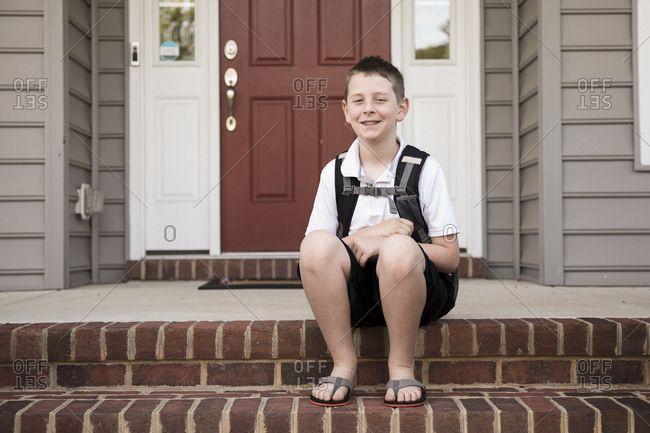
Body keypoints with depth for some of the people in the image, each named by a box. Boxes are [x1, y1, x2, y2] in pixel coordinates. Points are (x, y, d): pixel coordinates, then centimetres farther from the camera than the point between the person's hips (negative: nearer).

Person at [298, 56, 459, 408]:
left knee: (398, 248, -35)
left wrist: (382, 244, -17)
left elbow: (450, 257, -4)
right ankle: (343, 363, -13)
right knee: (317, 244, -28)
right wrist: (368, 235, -14)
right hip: (352, 291, 2)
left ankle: (401, 367, -14)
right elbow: (312, 254, 1)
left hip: (414, 289, -1)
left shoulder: (425, 170, -1)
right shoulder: (334, 173, 5)